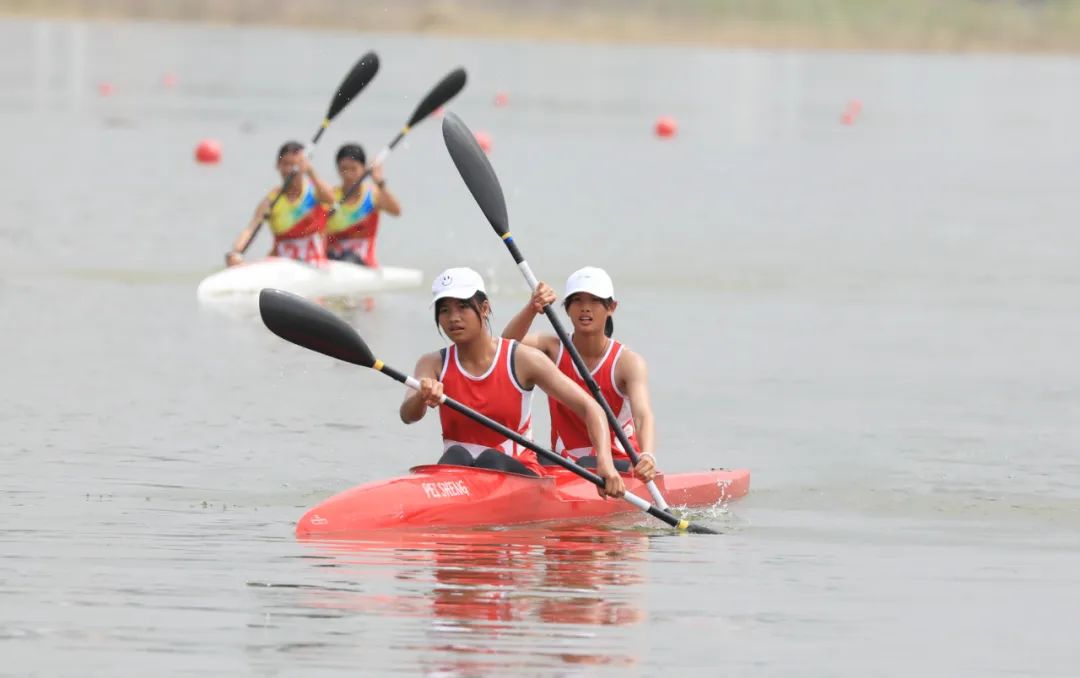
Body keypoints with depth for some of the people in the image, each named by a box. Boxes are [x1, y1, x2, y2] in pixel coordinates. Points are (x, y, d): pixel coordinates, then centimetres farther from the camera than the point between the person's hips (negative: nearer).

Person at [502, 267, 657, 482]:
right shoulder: (555, 350, 1)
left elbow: (643, 415, -24)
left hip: (620, 463, -2)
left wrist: (647, 456, -46)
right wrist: (532, 308, -39)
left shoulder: (628, 363, -8)